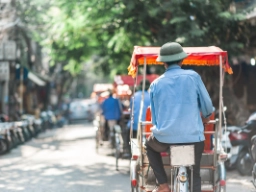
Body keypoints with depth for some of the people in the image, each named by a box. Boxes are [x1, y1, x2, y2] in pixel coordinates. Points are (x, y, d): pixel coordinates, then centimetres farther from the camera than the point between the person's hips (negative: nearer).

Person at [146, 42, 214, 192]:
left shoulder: (156, 84, 6)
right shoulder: (193, 76, 1)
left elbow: (154, 117, 12)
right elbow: (207, 106, 6)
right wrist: (206, 117, 28)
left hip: (164, 137, 1)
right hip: (193, 137, -1)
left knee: (150, 146, 34)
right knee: (195, 176, 18)